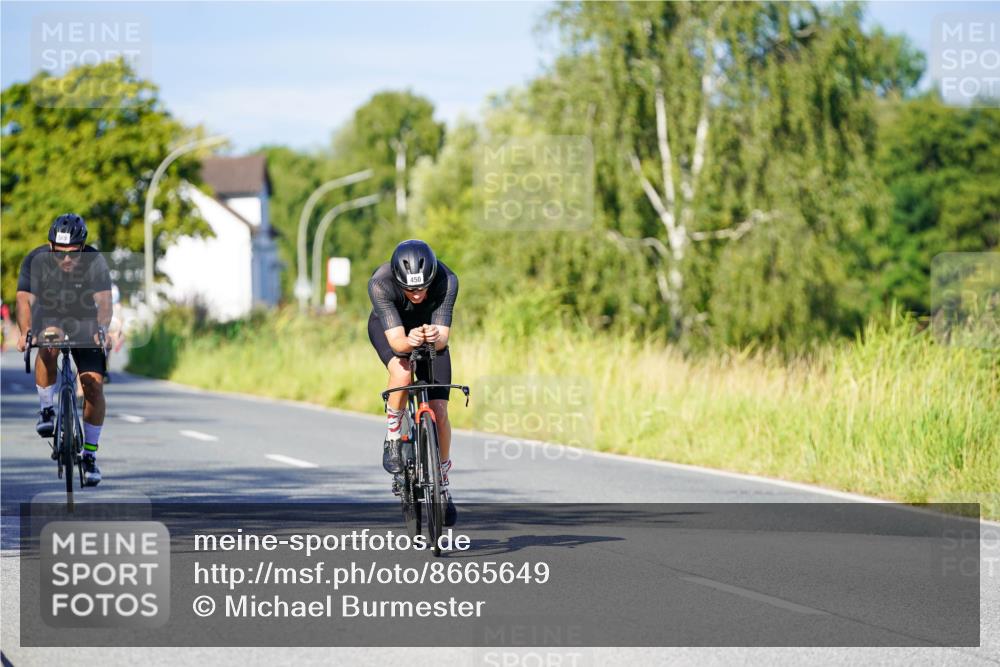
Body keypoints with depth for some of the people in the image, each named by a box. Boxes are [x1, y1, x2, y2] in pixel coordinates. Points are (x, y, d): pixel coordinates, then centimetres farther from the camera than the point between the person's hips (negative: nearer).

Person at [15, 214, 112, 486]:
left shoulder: (95, 262, -24)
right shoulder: (36, 260, -24)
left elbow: (104, 301, -34)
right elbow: (24, 299, -32)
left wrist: (102, 329, -53)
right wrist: (25, 331, -49)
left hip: (85, 323, 0)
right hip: (48, 318, 0)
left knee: (94, 385, -13)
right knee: (48, 347, -36)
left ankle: (90, 454, 1)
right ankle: (46, 410, -18)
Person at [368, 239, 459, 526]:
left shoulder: (446, 281, -35)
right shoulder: (380, 284, -38)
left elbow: (444, 337, -35)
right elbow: (395, 339, -41)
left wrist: (435, 337, -58)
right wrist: (409, 341, -63)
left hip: (430, 331, 1)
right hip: (387, 327, -1)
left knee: (439, 411, -9)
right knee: (402, 372, -35)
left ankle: (442, 483, 12)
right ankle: (392, 438, -9)